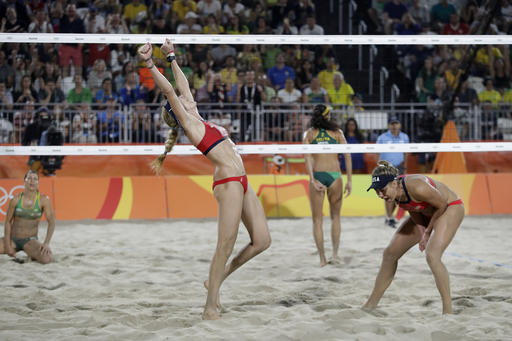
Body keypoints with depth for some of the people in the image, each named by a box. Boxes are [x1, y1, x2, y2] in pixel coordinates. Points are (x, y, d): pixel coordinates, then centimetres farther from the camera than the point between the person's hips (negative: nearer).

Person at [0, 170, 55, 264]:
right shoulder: (16, 199, -6)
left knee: (46, 259, -32)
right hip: (13, 239, 2)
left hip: (30, 241, -1)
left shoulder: (43, 200, -10)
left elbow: (51, 223, -9)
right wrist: (8, 245, -6)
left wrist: (46, 243, -23)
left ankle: (33, 254, 7)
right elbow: (8, 222, 1)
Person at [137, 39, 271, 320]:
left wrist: (172, 58, 32)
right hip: (228, 183, -9)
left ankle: (216, 280, 18)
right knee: (225, 247, -9)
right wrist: (150, 64, -17)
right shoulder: (189, 123, -2)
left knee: (261, 240, 6)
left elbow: (183, 85, 28)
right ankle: (210, 307, -5)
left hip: (240, 182, 9)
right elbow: (169, 91, -12)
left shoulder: (197, 120, 19)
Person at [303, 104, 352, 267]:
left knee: (317, 219, 7)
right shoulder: (337, 132, 7)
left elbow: (307, 158, -7)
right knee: (335, 216, 17)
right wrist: (349, 180, 1)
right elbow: (347, 156, 0)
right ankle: (335, 254, 8)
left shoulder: (309, 133, 6)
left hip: (317, 175, 0)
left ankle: (322, 259, 2)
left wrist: (313, 180, -12)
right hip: (334, 175, 0)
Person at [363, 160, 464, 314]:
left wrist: (428, 231, -13)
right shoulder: (393, 190, -17)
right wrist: (422, 230, -12)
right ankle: (371, 304, 22)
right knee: (390, 253, 8)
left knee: (432, 255, -29)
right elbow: (412, 209, 1)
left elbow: (442, 204, -24)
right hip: (425, 212, 8)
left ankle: (448, 310, -22)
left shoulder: (417, 187, -39)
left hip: (450, 208, -8)